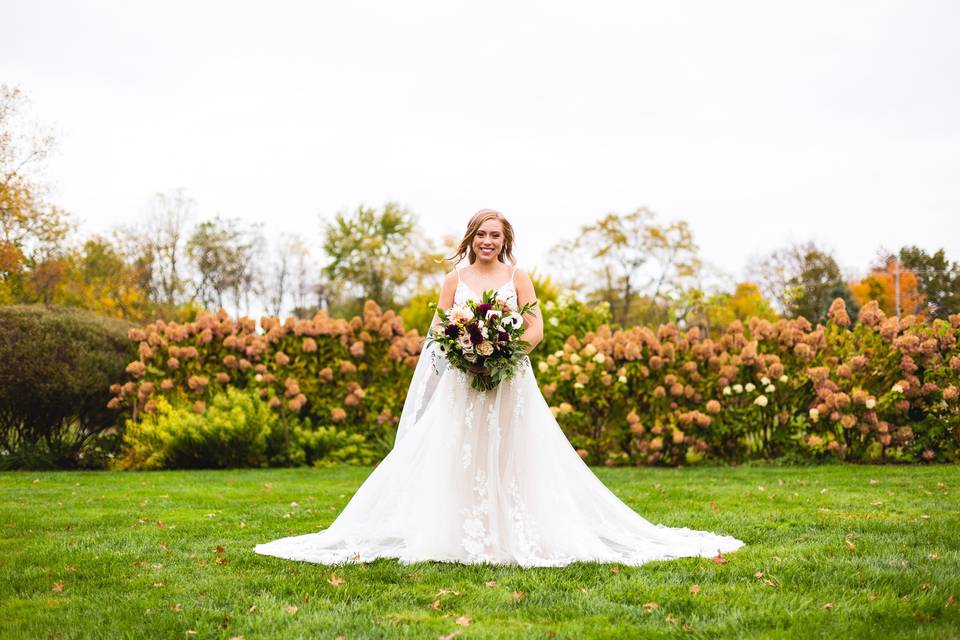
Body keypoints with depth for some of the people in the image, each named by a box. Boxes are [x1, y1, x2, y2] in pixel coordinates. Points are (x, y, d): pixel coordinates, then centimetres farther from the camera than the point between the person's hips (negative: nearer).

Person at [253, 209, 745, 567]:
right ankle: (459, 537, 5)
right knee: (458, 460, -1)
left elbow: (536, 329, 0)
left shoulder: (518, 277, 4)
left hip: (510, 383, -1)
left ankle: (514, 536, 6)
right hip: (462, 385, 1)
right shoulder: (455, 279, 7)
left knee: (510, 460, -1)